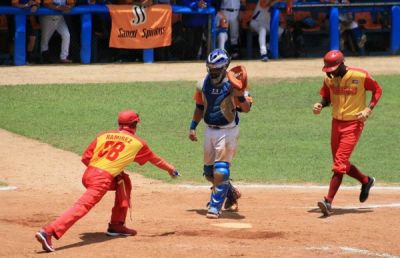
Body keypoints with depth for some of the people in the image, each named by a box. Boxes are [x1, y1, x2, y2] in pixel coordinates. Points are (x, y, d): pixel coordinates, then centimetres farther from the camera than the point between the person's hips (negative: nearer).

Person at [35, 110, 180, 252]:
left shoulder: (103, 135, 19)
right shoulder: (137, 143, 10)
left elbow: (85, 158, 14)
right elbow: (154, 159, 26)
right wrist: (170, 169, 42)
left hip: (88, 174, 7)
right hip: (102, 179, -7)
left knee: (124, 182, 28)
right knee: (82, 207, -18)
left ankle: (117, 225, 27)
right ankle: (48, 232, -35)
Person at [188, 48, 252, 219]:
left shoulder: (233, 84, -16)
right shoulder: (203, 84, 0)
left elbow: (246, 108, -21)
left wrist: (240, 96, -40)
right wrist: (193, 127, 12)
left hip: (228, 132, -6)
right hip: (210, 131, 6)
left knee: (220, 171, -11)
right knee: (209, 172, 14)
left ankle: (215, 207, -3)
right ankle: (231, 194, 36)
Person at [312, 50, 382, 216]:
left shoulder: (360, 76, -15)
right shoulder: (329, 79, 0)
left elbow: (377, 90, -3)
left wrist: (368, 109, -15)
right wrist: (320, 105, -8)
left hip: (354, 123, -6)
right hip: (336, 123, 6)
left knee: (339, 163, -14)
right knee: (340, 163, 14)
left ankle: (328, 202, -18)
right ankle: (366, 181, 40)